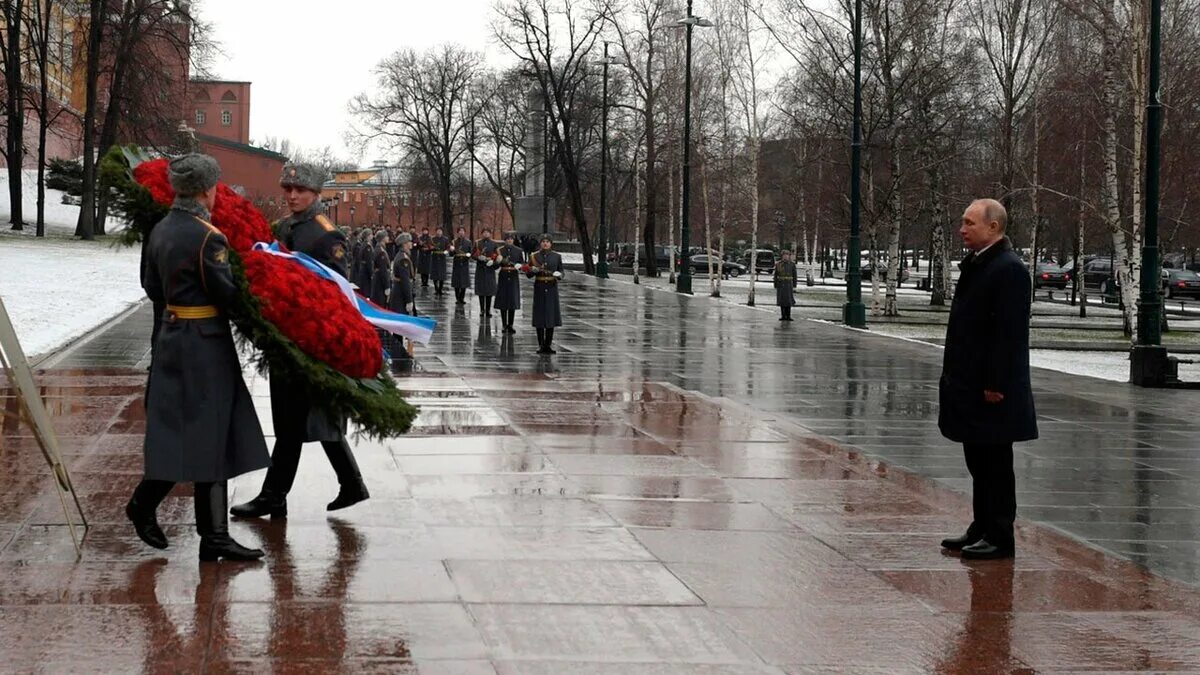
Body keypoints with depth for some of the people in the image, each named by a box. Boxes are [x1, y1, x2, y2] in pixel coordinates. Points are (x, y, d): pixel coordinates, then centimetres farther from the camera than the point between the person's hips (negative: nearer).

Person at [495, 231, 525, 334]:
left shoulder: (519, 251, 5)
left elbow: (523, 263, 7)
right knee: (503, 302, 0)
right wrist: (498, 261, -16)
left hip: (514, 278, 0)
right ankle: (504, 325, 8)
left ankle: (510, 325, 9)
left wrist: (519, 265, -14)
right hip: (503, 277, 0)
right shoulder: (500, 250, 5)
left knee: (513, 302, 1)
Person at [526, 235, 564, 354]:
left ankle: (548, 345, 8)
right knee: (539, 317, -2)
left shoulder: (557, 256, 6)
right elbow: (528, 274, 7)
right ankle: (541, 345, 5)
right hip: (539, 288, -1)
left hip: (552, 288, 1)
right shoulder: (534, 256, 4)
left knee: (551, 316, 0)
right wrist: (533, 270, -15)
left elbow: (561, 271, 11)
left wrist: (558, 275, -12)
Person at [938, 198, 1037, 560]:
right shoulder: (975, 264, 14)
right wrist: (954, 376, 17)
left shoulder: (1009, 269, -16)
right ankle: (982, 530, 23)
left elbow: (1010, 332, -20)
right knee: (978, 461, 15)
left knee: (995, 463, -2)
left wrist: (996, 384, -22)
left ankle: (999, 537, 4)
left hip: (991, 387, -9)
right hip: (969, 384, 9)